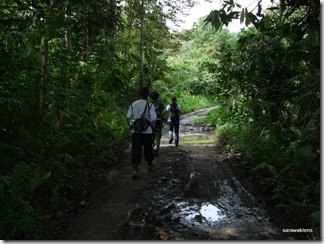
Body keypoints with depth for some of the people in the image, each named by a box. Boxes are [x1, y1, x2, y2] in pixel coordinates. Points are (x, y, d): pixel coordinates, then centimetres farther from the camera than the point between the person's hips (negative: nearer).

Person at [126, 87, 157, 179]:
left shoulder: (133, 105, 0)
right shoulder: (150, 105, -9)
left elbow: (128, 117, -1)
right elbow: (153, 118, -15)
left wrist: (131, 126, 11)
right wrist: (152, 126, 4)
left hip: (135, 131, 2)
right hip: (147, 131, -1)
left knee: (136, 150, 1)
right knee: (148, 148, 17)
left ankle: (135, 170, -7)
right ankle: (150, 164, 38)